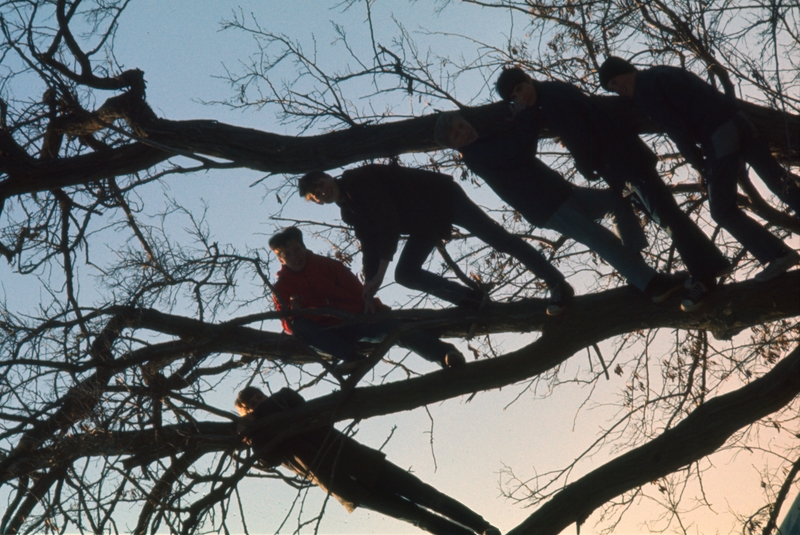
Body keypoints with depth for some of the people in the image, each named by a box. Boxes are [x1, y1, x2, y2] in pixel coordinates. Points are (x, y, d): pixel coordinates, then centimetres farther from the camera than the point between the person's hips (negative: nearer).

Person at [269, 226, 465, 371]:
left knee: (395, 325, -28)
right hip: (330, 333, 0)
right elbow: (289, 326, 2)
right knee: (300, 326, -29)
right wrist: (294, 313, -21)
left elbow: (355, 287, 5)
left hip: (359, 318, 0)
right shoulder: (281, 287, 8)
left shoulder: (326, 265, 9)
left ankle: (444, 353, -45)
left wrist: (369, 302, -16)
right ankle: (350, 356, -42)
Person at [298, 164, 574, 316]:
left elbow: (387, 220, -28)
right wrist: (369, 286, 1)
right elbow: (371, 249, 8)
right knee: (406, 274, -5)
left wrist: (380, 272, -30)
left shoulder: (359, 180, -20)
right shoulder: (350, 212, 6)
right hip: (425, 225, 9)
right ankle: (474, 302, 1)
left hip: (441, 197, -9)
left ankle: (558, 285, -9)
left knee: (497, 238, -14)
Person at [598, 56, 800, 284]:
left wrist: (698, 163, 3)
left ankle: (777, 255, 0)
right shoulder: (663, 72, 24)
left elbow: (677, 129, -9)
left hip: (719, 137, -8)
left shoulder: (645, 89, -3)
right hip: (739, 120, 8)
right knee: (779, 180, 10)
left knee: (723, 210, 2)